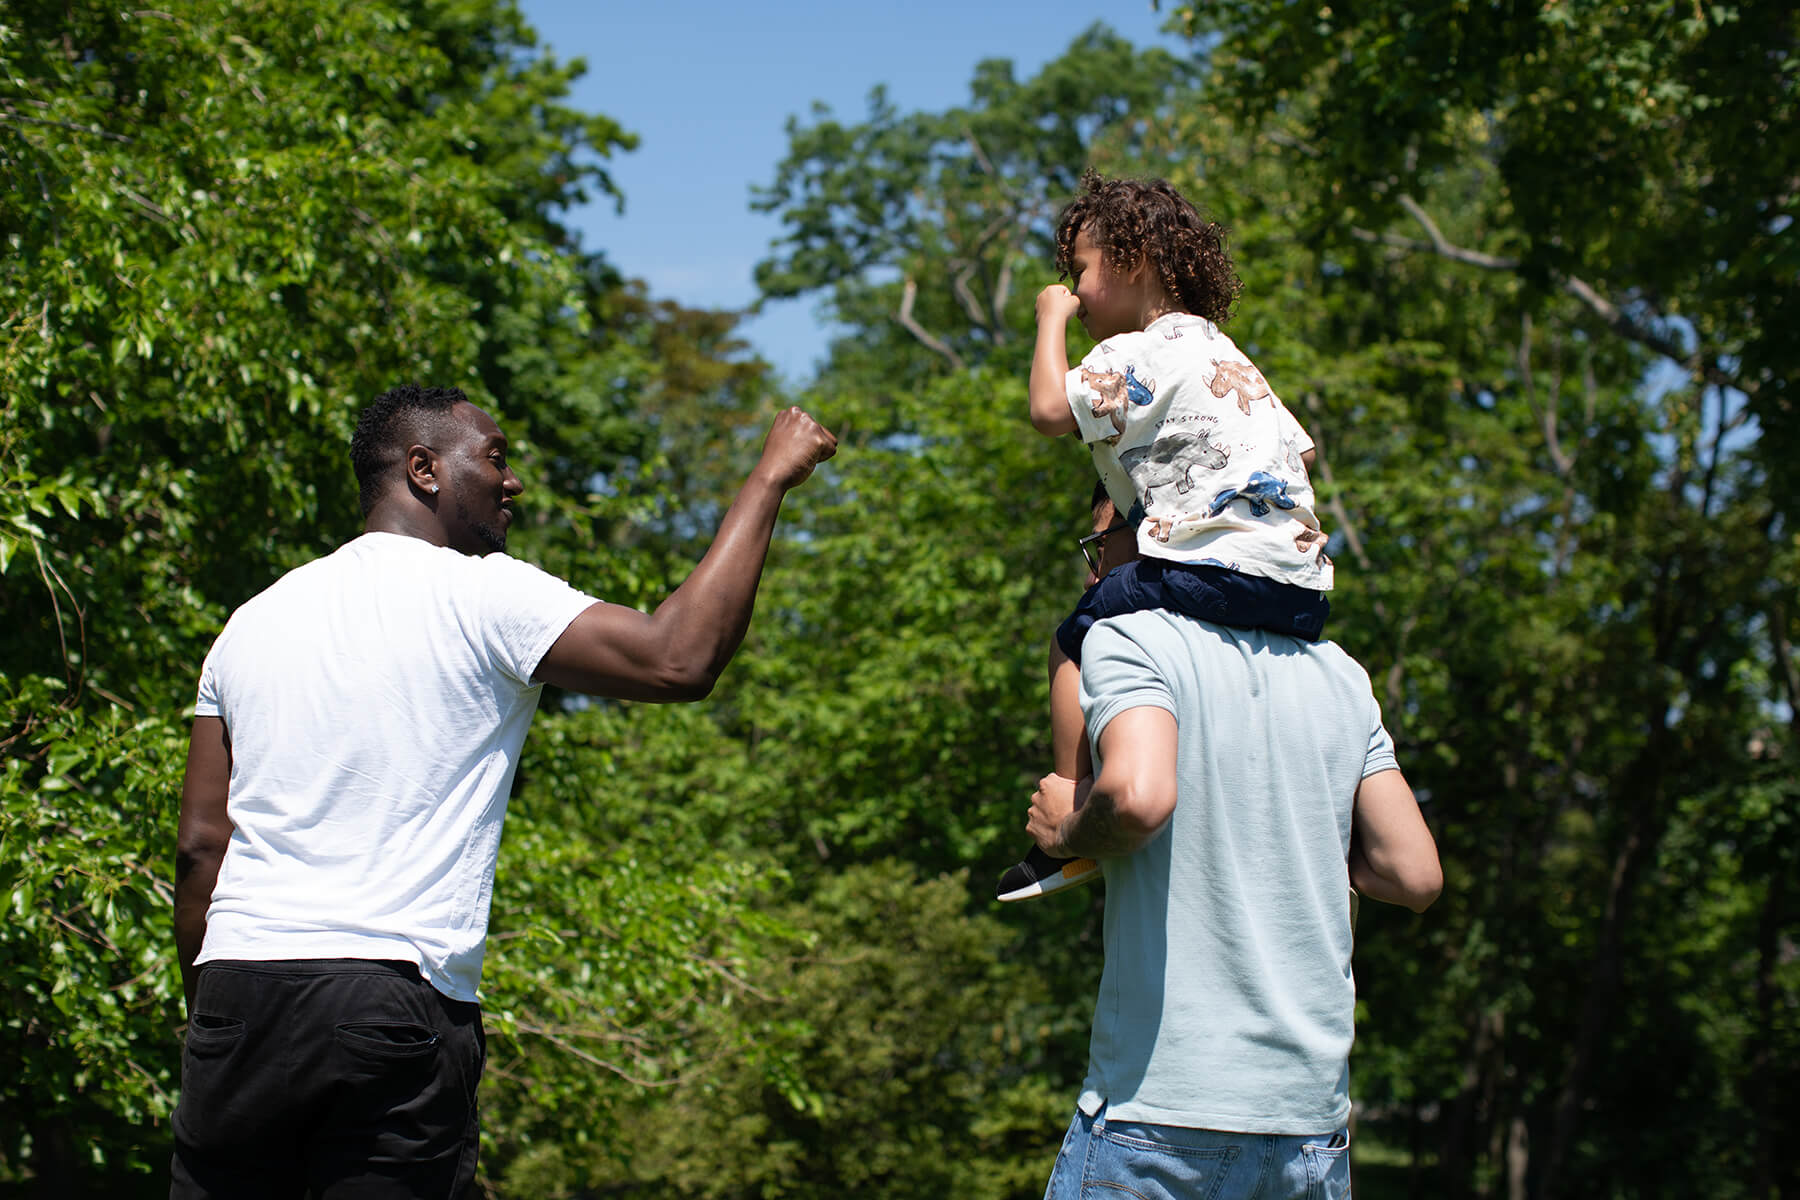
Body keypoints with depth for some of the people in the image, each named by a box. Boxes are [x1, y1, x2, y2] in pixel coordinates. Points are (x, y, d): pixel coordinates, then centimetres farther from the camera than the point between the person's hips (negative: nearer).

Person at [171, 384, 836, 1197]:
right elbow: (681, 660, -11)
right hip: (399, 1006, -5)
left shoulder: (254, 619, 16)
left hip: (240, 982, 5)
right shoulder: (484, 597, -2)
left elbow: (199, 846, 14)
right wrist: (770, 478, -1)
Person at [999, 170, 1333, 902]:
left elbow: (1050, 410, -11)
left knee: (1077, 638, 2)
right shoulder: (1224, 354, 27)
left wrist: (1051, 321, 7)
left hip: (1221, 567, -9)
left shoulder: (1140, 353, -1)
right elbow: (1301, 447, 29)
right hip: (1304, 588, 9)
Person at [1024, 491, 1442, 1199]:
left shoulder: (1126, 638, -4)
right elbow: (1414, 875, 8)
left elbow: (1137, 795, -24)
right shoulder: (1339, 673, 13)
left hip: (1161, 1112, -5)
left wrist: (1066, 829, -3)